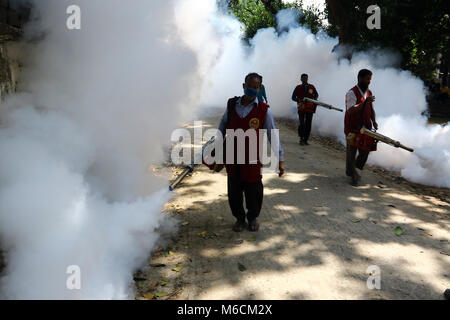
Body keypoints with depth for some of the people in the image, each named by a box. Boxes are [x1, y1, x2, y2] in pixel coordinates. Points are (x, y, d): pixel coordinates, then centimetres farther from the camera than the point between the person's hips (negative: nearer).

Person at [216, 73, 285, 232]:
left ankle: (253, 218, 35)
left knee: (253, 192, 8)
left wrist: (280, 159, -7)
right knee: (234, 193, 11)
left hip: (252, 161, -2)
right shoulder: (232, 105, 2)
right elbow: (222, 128, 14)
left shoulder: (263, 110, -7)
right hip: (232, 159, 3)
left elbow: (273, 135, -4)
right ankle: (239, 219, 34)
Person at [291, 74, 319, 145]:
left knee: (308, 124, 0)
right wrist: (299, 100, -15)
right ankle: (301, 139, 5)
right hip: (301, 108, -2)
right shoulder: (298, 88, 4)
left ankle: (305, 140, 11)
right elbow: (293, 97, 5)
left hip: (310, 108, 2)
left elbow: (316, 95, 20)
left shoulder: (312, 87, 7)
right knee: (301, 124, -10)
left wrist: (314, 99, -3)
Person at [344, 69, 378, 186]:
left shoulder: (369, 93, 12)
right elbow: (350, 110, -25)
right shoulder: (352, 93, -12)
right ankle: (353, 175, 19)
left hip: (365, 129, 7)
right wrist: (365, 102, -30)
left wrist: (374, 121, 5)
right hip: (353, 129, -6)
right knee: (351, 152, 3)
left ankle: (352, 171, 29)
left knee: (365, 151, 6)